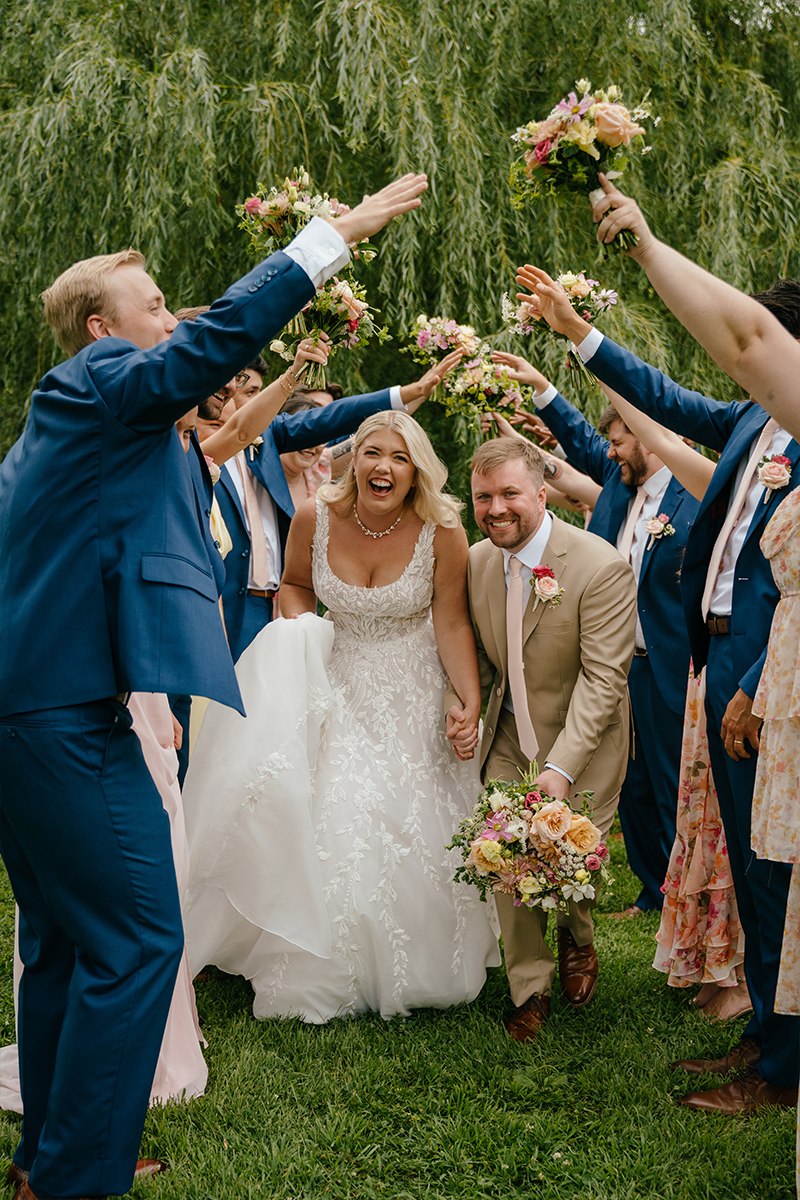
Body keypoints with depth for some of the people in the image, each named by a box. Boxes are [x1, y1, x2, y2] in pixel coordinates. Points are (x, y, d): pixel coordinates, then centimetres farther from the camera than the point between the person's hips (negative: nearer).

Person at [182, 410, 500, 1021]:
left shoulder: (441, 530, -20)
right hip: (337, 687, 2)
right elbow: (296, 585, 5)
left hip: (413, 694, -1)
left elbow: (452, 624, -13)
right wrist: (297, 639, -13)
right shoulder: (315, 518, -15)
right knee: (327, 820, 3)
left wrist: (473, 704, -19)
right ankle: (324, 971, 24)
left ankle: (410, 966, 30)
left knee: (414, 825, 5)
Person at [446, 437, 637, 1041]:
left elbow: (602, 677, -23)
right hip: (509, 736, 4)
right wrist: (458, 703, -10)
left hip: (582, 738, -4)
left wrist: (561, 767, -30)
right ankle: (531, 987, 18)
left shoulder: (602, 568, -23)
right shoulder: (474, 562, -5)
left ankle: (577, 941, 31)